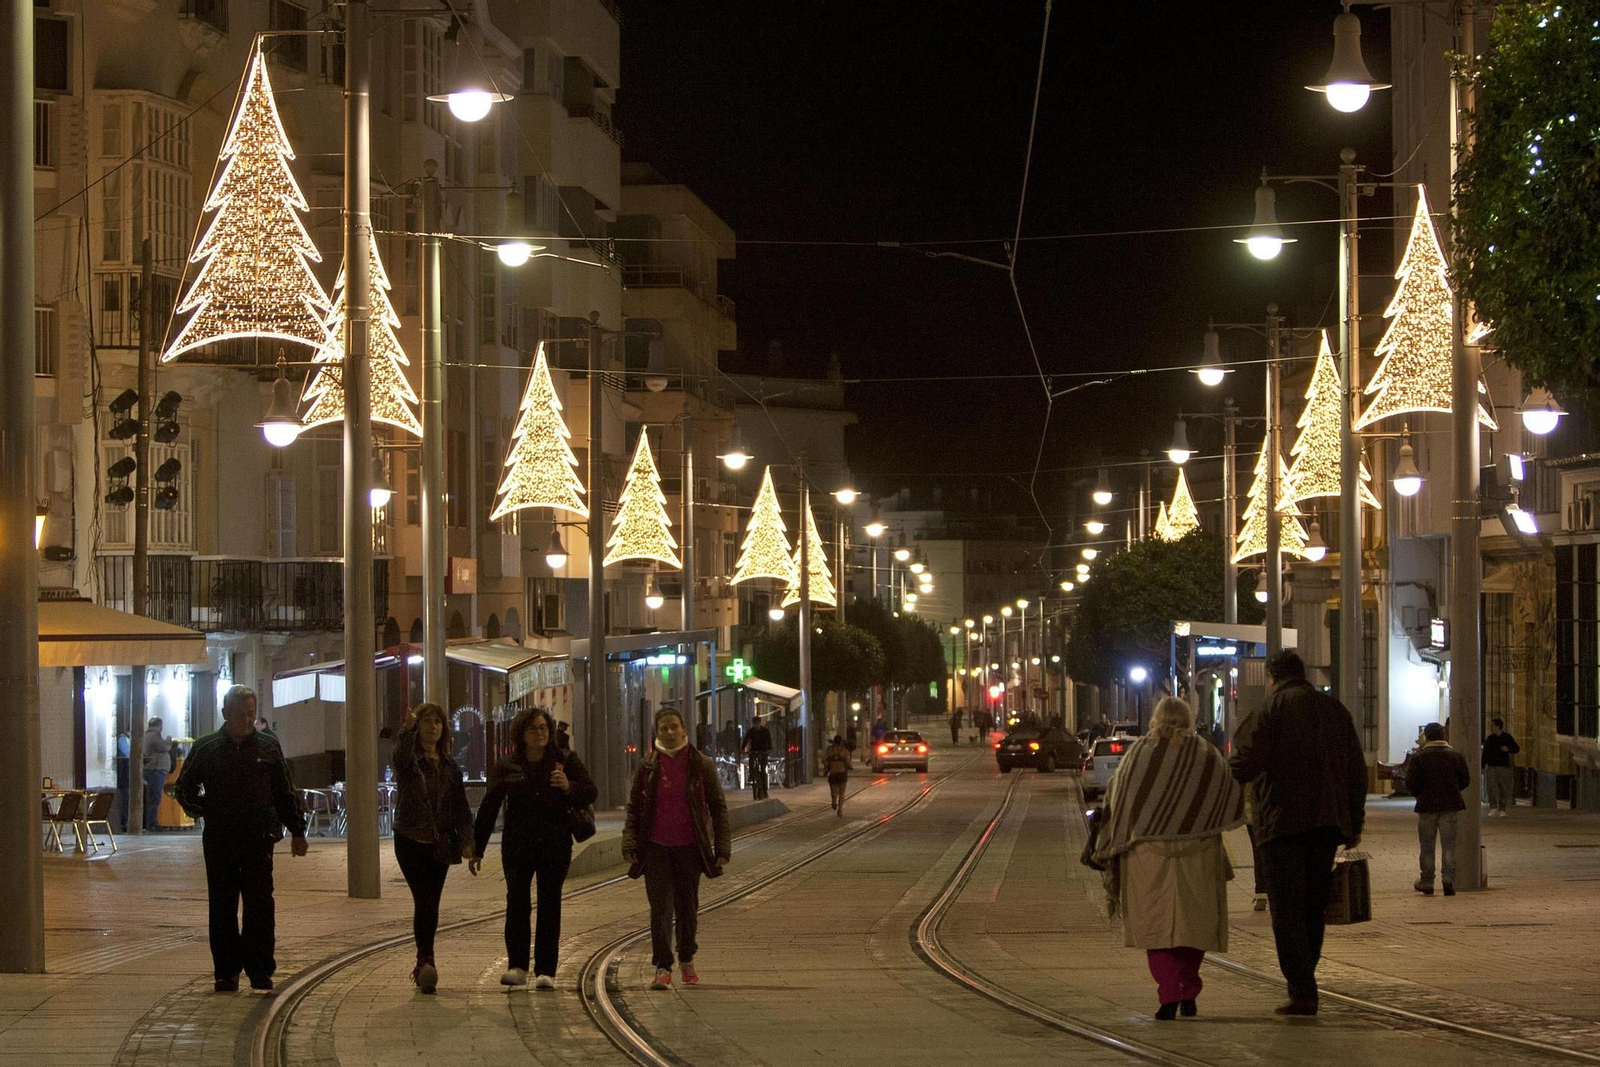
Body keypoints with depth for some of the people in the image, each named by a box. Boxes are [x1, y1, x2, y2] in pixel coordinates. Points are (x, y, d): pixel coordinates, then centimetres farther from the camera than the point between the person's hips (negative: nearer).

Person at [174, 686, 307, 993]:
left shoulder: (269, 748, 7)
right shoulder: (206, 749, 5)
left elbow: (287, 793, 13)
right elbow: (184, 789, 16)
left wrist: (297, 831, 10)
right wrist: (202, 810, 0)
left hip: (259, 839, -1)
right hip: (218, 840, 1)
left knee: (259, 904, -6)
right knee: (222, 908, 3)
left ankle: (260, 969, -1)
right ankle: (226, 971, 9)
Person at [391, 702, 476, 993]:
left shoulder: (450, 767, 12)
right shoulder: (408, 760, -3)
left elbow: (461, 806, 11)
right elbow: (400, 754, -28)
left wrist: (466, 841, -2)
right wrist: (407, 730, -49)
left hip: (440, 845, 5)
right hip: (411, 840, -5)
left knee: (430, 904, 8)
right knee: (424, 901, -17)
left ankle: (423, 964, 16)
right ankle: (425, 961, -23)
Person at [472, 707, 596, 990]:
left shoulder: (565, 761, 6)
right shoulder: (507, 767, 7)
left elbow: (591, 793, 3)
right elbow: (488, 809, 9)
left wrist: (569, 787, -19)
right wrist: (477, 849, 8)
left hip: (555, 847, 0)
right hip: (517, 847, 0)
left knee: (549, 906, -1)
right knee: (517, 902, -10)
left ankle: (546, 971, 2)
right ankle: (517, 967, -5)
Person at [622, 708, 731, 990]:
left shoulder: (701, 765, 1)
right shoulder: (647, 767, 3)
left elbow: (718, 808, 3)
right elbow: (633, 808, 7)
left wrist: (722, 848, -2)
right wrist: (630, 844, -4)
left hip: (689, 847, 0)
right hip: (656, 848, 0)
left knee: (688, 907, 11)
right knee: (660, 908, -8)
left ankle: (687, 959, 31)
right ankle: (662, 968, -6)